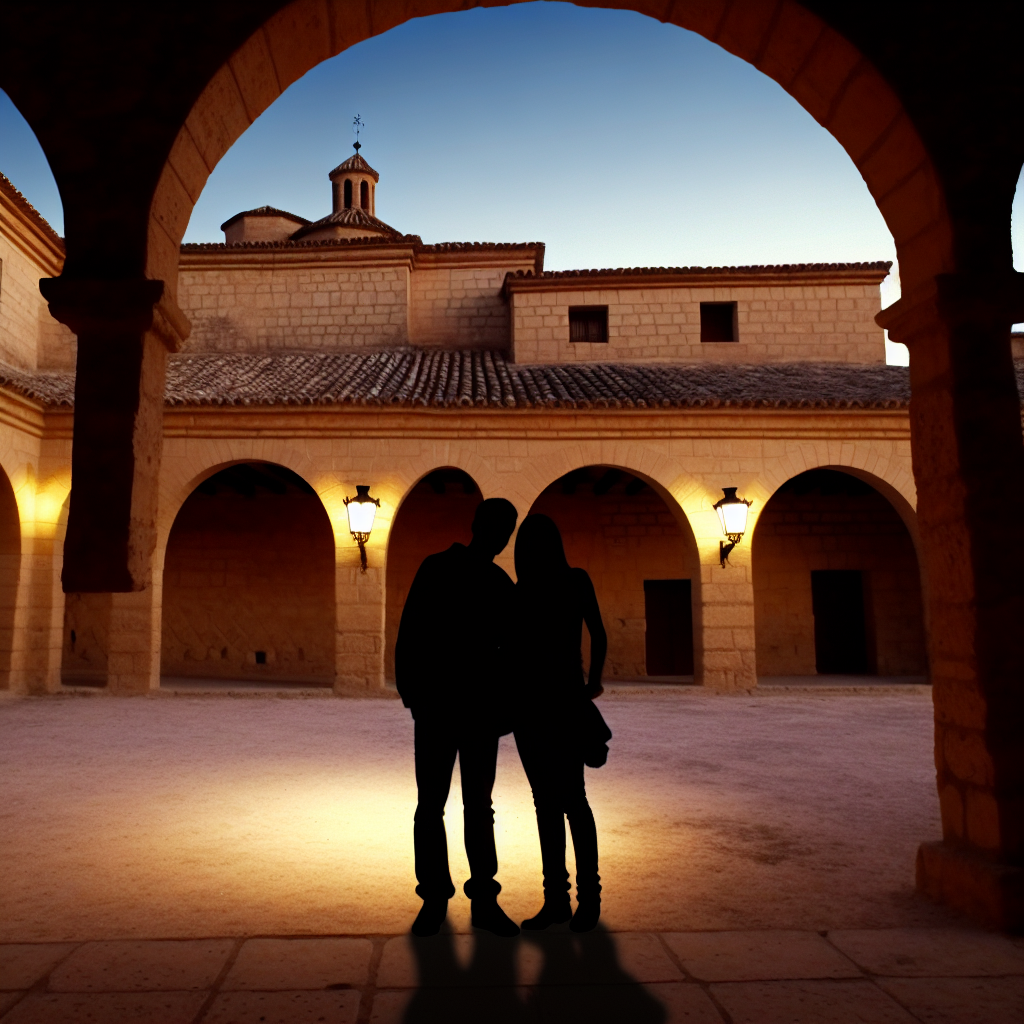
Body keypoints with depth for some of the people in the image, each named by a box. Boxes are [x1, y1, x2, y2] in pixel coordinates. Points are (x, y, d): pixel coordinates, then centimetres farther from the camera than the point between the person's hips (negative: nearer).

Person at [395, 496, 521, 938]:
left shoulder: (501, 584, 9)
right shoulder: (436, 570, -2)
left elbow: (508, 648, 12)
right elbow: (409, 635, -6)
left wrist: (502, 707, 4)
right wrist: (411, 692, -14)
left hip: (481, 711, 3)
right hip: (437, 708, -3)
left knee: (479, 806, 9)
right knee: (430, 806, 4)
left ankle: (484, 900, 17)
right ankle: (434, 898, 17)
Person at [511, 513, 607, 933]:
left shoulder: (576, 580, 1)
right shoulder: (521, 591, 12)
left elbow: (598, 635, -3)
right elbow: (512, 647, 10)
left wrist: (593, 682, -13)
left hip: (563, 698, -4)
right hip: (527, 701, 4)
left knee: (571, 798, -4)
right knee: (545, 801, 8)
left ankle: (589, 896, 8)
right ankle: (556, 898, 16)